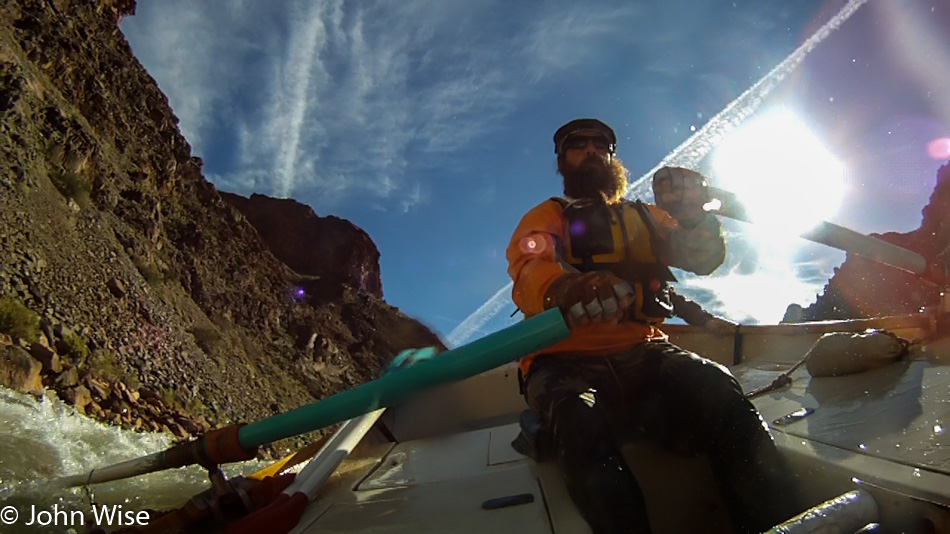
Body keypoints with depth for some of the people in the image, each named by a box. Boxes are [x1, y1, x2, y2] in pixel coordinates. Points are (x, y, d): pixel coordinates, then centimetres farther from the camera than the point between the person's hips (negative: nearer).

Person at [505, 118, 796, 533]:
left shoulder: (645, 216, 25)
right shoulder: (546, 217, 15)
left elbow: (704, 258, 12)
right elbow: (529, 270, -8)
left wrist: (691, 214, -11)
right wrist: (565, 287, -33)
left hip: (642, 354, 3)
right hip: (566, 362, -2)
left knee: (715, 386, -28)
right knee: (581, 420, -36)